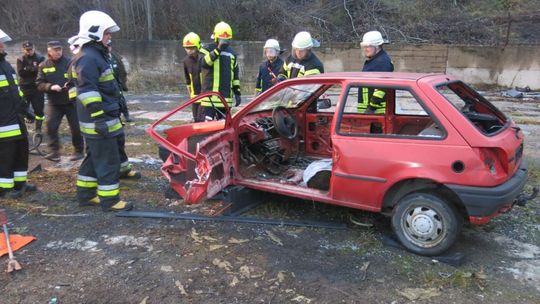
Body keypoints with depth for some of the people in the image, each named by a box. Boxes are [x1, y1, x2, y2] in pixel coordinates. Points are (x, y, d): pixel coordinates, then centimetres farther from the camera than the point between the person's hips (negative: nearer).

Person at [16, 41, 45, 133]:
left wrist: (27, 69, -15)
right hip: (24, 87, 1)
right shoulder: (20, 59, 5)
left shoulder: (40, 58, 2)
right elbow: (20, 73, -8)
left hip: (37, 87, -1)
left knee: (39, 108, 1)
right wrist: (34, 69, -16)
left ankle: (38, 128, 13)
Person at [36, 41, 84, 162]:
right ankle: (54, 151, 2)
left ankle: (79, 151, 19)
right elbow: (39, 84, 0)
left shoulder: (69, 62, -5)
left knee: (76, 127, 4)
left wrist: (73, 82, -24)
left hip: (71, 101, -2)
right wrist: (51, 87, -19)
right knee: (51, 126, -8)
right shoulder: (43, 66, 2)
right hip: (54, 103, 2)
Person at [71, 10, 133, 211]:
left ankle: (86, 194, 28)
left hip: (103, 117, 11)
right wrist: (99, 119, -25)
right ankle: (109, 200, 5)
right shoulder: (88, 58, -16)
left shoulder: (97, 55, 17)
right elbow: (88, 93, -23)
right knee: (108, 160, -4)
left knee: (94, 157, 17)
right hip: (98, 120, -11)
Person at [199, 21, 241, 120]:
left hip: (226, 97, 5)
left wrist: (237, 93, 17)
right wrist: (218, 50, -29)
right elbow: (203, 63, -23)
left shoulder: (232, 52, 16)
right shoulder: (207, 49, -1)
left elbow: (235, 75, 21)